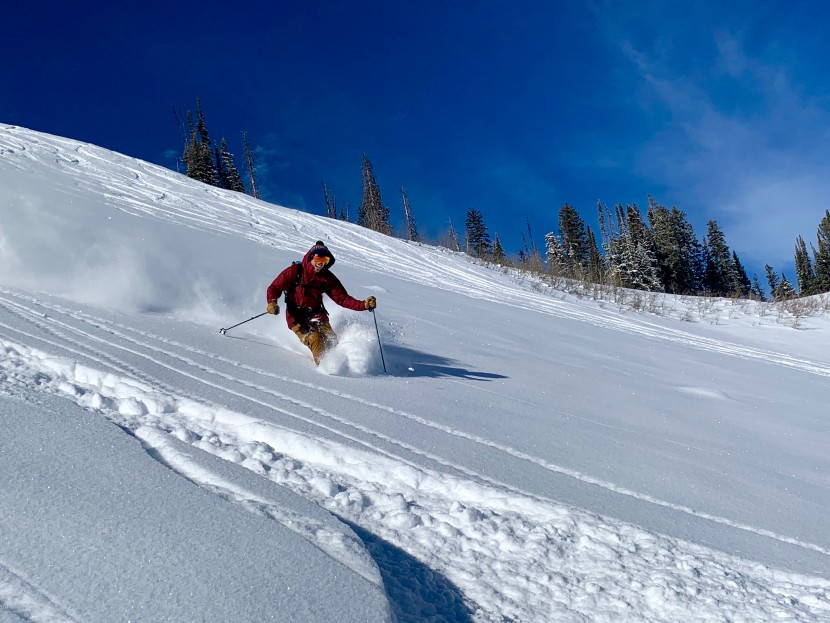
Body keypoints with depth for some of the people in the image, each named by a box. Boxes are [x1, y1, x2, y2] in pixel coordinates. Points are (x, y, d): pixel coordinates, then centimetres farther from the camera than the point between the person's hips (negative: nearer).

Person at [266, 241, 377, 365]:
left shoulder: (327, 277, 1)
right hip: (297, 317, -4)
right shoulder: (295, 271, -7)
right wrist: (272, 303, -26)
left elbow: (342, 298, 0)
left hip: (317, 315, 4)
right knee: (314, 339, -26)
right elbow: (273, 288, -4)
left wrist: (364, 305, -14)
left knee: (331, 340, -19)